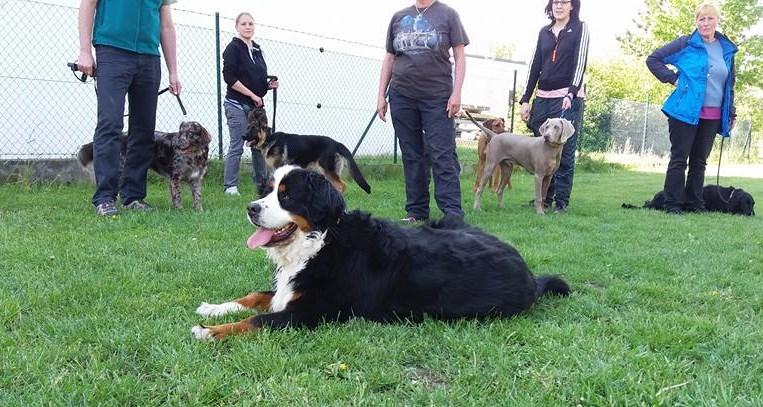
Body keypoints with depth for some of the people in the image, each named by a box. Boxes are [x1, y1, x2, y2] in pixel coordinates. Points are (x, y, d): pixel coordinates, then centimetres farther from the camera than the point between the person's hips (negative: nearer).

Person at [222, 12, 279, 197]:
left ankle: (263, 185, 17)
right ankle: (230, 186, 2)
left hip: (255, 105, 7)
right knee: (237, 146, -6)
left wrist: (269, 85, 3)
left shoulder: (256, 49, 15)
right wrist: (252, 95, -15)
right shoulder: (233, 48, -5)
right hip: (237, 104, -7)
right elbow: (229, 77, -14)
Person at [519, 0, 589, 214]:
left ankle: (562, 201, 0)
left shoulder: (580, 28, 4)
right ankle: (544, 197, 12)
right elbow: (535, 66, 13)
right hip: (543, 98, 4)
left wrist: (571, 93, -21)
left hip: (568, 98, -4)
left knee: (564, 151, -5)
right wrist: (525, 99, 6)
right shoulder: (544, 32, 15)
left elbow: (580, 62, -8)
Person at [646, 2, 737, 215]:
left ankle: (695, 203, 17)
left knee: (699, 161, 10)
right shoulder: (685, 44, -2)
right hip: (685, 112, -5)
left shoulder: (727, 49, 12)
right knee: (679, 159, -3)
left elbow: (729, 84, 19)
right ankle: (673, 204, 1)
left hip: (712, 117, 5)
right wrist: (673, 79, -7)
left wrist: (731, 113, 16)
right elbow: (653, 59, 0)